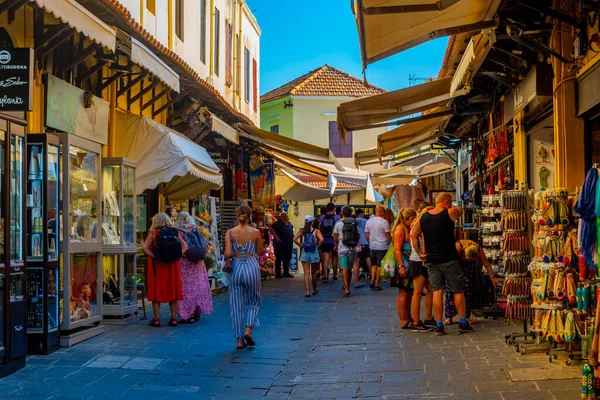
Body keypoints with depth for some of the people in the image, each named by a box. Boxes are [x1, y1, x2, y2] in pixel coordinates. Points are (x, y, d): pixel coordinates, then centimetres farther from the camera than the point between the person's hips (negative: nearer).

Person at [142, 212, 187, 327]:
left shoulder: (153, 232, -4)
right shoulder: (174, 232, 5)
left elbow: (144, 247, -14)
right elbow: (185, 246, 2)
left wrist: (155, 257, -14)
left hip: (157, 265, -3)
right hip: (172, 265, 3)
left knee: (156, 290, 5)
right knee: (172, 290, 11)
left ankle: (156, 319, 4)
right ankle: (174, 318, 11)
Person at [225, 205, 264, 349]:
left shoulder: (230, 232, -4)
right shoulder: (255, 232, -5)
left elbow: (227, 254, -10)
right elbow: (260, 252, 5)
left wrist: (233, 254, 10)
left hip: (236, 268, 1)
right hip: (251, 267, -1)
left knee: (236, 305, 8)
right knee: (253, 302, 17)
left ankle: (239, 339, 9)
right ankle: (248, 330, -3)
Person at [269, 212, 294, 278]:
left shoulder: (289, 224, 12)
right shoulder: (277, 224, -11)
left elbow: (292, 228, 31)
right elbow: (270, 228, -23)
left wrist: (292, 237, 16)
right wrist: (276, 236, -24)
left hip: (288, 245, 8)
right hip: (280, 245, -8)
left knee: (287, 259, 13)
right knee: (279, 259, -2)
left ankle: (286, 273, 24)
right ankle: (278, 274, 3)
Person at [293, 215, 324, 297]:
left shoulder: (302, 231, 1)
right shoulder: (316, 231, -4)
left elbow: (294, 239, -11)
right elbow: (321, 239, -20)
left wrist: (300, 245, -1)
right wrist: (317, 245, -5)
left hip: (305, 253, 1)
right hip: (314, 253, -1)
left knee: (306, 273, 0)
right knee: (314, 272, 17)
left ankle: (307, 291, -9)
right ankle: (314, 289, 31)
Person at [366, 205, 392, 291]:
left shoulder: (369, 221, 5)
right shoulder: (384, 222, -12)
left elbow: (366, 235, 10)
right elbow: (388, 235, -9)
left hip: (372, 246, 5)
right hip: (382, 247, -5)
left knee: (374, 264, 19)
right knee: (380, 266, 2)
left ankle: (372, 280, 4)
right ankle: (377, 284, 4)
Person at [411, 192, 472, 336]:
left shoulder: (423, 217, 4)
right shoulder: (450, 213, -10)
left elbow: (413, 235, 7)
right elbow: (460, 210, 11)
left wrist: (420, 252, 10)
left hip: (431, 260, 4)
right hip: (449, 259, -4)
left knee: (437, 291, 6)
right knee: (458, 290, 8)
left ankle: (439, 325, 5)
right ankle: (463, 323, 13)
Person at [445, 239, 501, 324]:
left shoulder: (479, 250, -29)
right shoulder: (458, 247, -39)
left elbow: (487, 265, -27)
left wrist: (492, 277, -41)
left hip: (468, 266, 3)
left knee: (468, 290, -8)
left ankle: (466, 317, -1)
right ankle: (449, 317, -12)